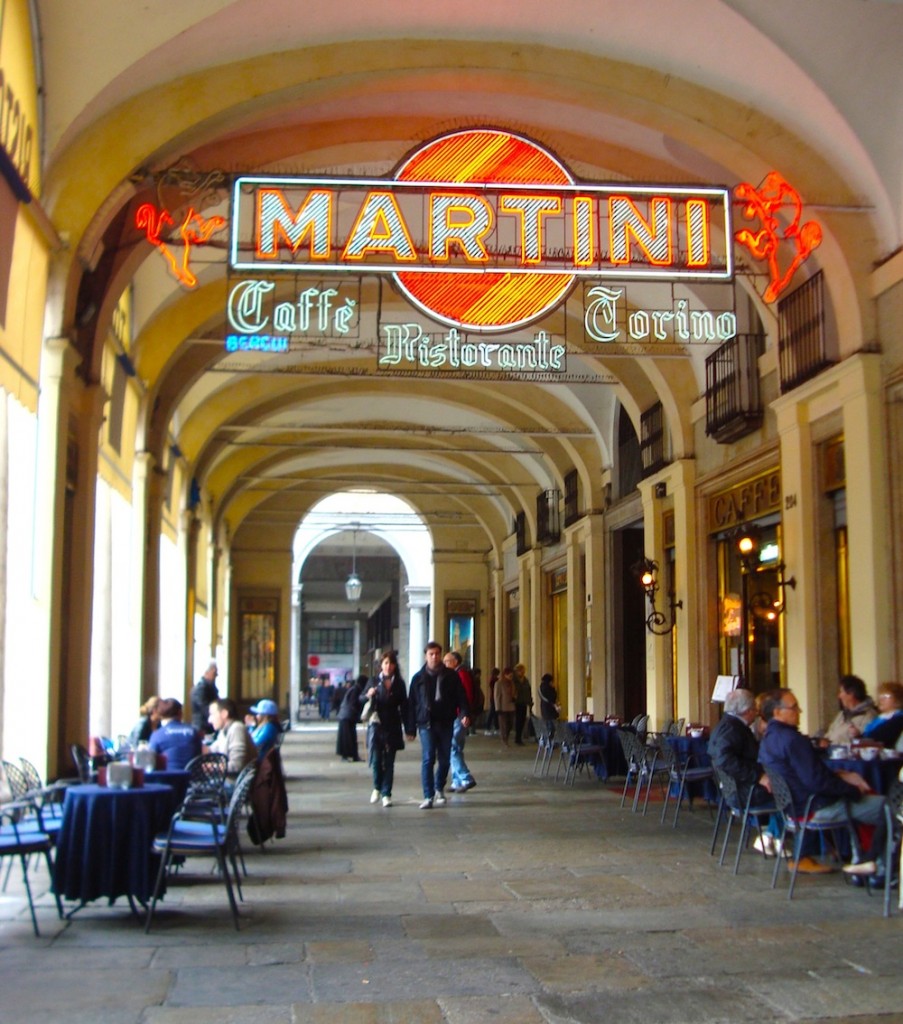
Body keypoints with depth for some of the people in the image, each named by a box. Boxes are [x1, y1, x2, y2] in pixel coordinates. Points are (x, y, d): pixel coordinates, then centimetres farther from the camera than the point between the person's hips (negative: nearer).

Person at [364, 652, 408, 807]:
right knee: (376, 759, -2)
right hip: (376, 726, 0)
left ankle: (386, 794, 7)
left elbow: (404, 707, 6)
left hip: (393, 727, 1)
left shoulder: (399, 684, 6)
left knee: (389, 762, 2)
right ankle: (377, 788, 21)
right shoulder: (374, 681, 4)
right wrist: (368, 695, -18)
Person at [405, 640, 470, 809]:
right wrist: (410, 728, 0)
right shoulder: (419, 678, 3)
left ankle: (439, 789, 33)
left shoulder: (451, 676, 5)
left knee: (444, 759, 10)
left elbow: (460, 697, 2)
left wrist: (465, 713, -16)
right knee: (428, 760, -8)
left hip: (446, 723, 2)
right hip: (426, 724, -2)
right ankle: (428, 796, -6)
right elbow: (411, 704, 4)